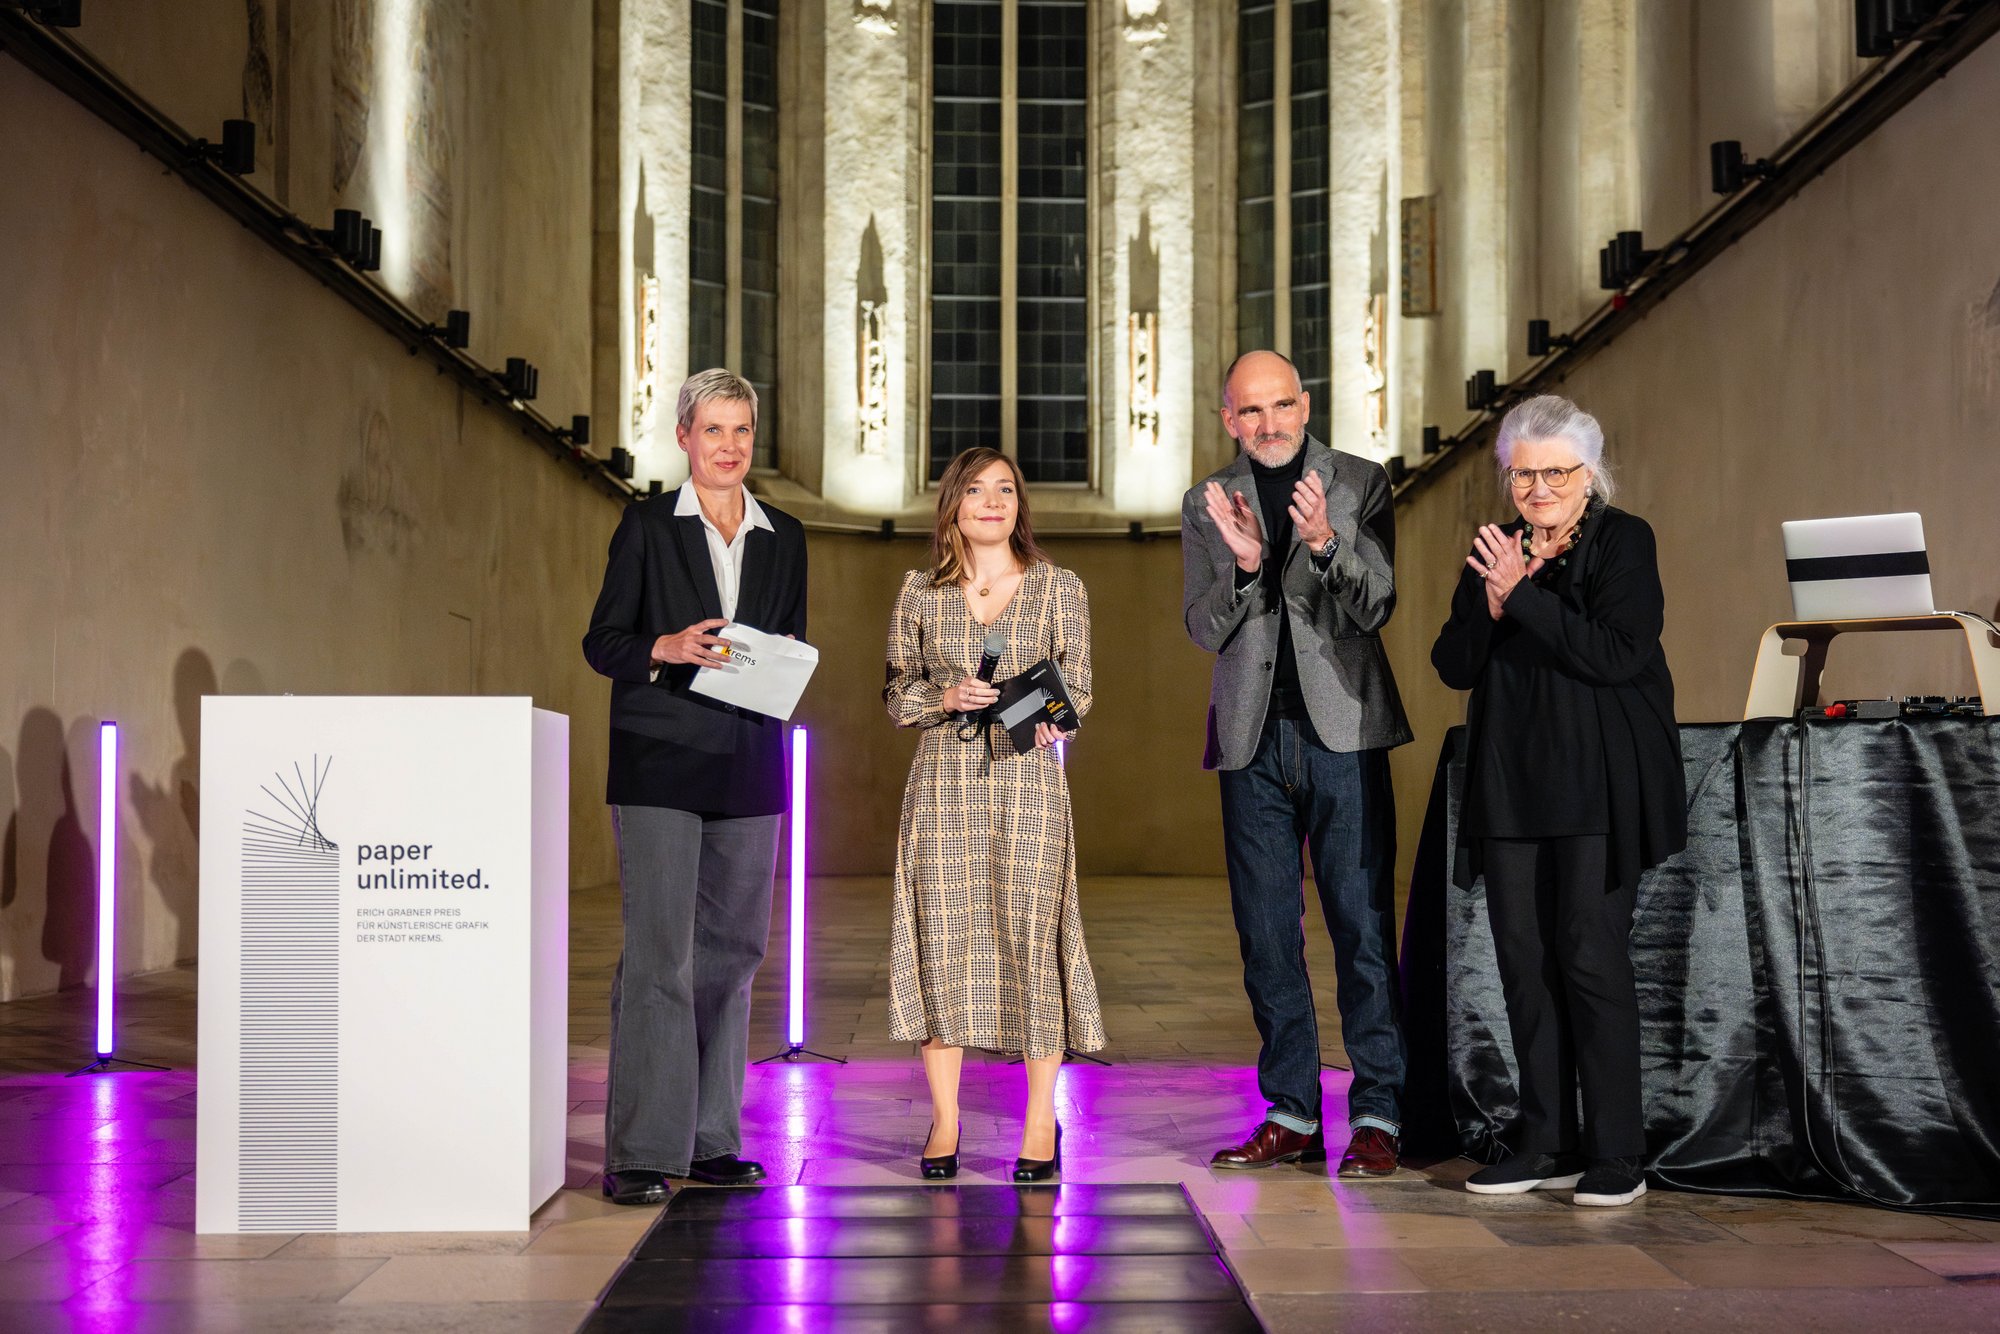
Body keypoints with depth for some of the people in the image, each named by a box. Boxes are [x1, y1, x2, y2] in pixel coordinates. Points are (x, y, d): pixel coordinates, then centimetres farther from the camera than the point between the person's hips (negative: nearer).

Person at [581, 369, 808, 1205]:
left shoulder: (783, 538, 13)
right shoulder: (647, 526, 2)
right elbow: (602, 642, 1)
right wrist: (667, 649, -17)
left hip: (748, 767, 4)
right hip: (660, 765, -4)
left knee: (730, 952, 7)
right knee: (659, 955, -9)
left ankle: (711, 1138, 16)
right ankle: (638, 1151, -5)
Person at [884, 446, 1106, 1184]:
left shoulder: (1059, 588, 5)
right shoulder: (921, 592, 8)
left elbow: (1079, 688, 7)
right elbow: (897, 693, 10)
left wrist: (1048, 718, -14)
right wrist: (948, 696, -9)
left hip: (1027, 777, -1)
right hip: (944, 781, 1)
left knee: (1032, 933, -4)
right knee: (942, 935, 0)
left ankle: (1041, 1122, 7)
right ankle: (944, 1122, 10)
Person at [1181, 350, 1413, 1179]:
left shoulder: (1361, 485, 4)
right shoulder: (1207, 505, 10)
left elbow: (1375, 609, -4)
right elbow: (1203, 629, 4)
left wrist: (1325, 542, -21)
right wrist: (1243, 565, -15)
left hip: (1341, 729, -3)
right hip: (1253, 736, 3)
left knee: (1363, 923, -6)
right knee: (1266, 933, 6)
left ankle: (1378, 1118, 0)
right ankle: (1292, 1116, 14)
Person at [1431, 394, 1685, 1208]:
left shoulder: (1623, 543, -4)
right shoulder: (1495, 554, 12)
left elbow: (1616, 655, -16)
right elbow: (1453, 667, 6)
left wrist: (1523, 595, -18)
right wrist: (1490, 602, -12)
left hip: (1597, 788, -5)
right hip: (1511, 785, 6)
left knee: (1591, 954, -8)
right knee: (1523, 959, 6)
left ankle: (1616, 1155, 1)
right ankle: (1547, 1145, 15)